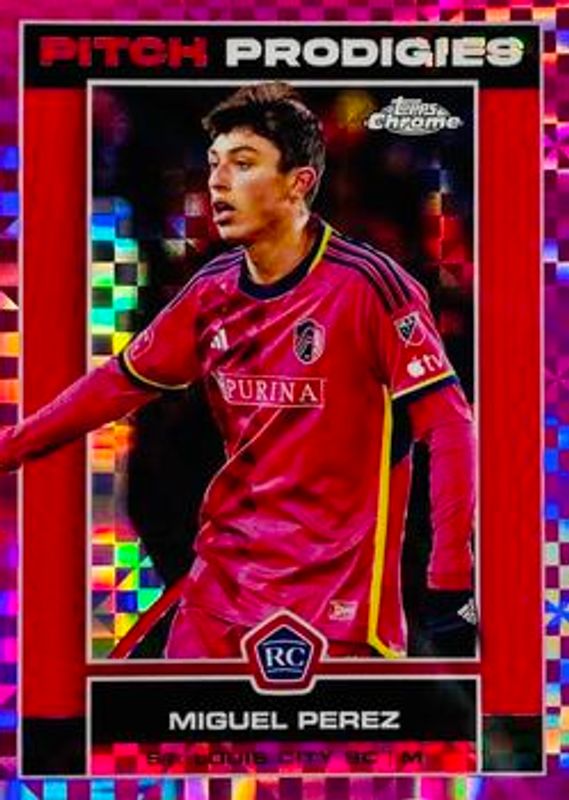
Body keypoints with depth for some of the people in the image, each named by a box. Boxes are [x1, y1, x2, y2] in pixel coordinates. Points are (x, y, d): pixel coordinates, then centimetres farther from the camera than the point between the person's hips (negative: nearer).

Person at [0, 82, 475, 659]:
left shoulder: (366, 284, -14)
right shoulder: (212, 291, 3)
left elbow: (447, 424, -14)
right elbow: (118, 384, 13)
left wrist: (450, 577, -19)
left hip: (337, 595, -5)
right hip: (222, 583, 5)